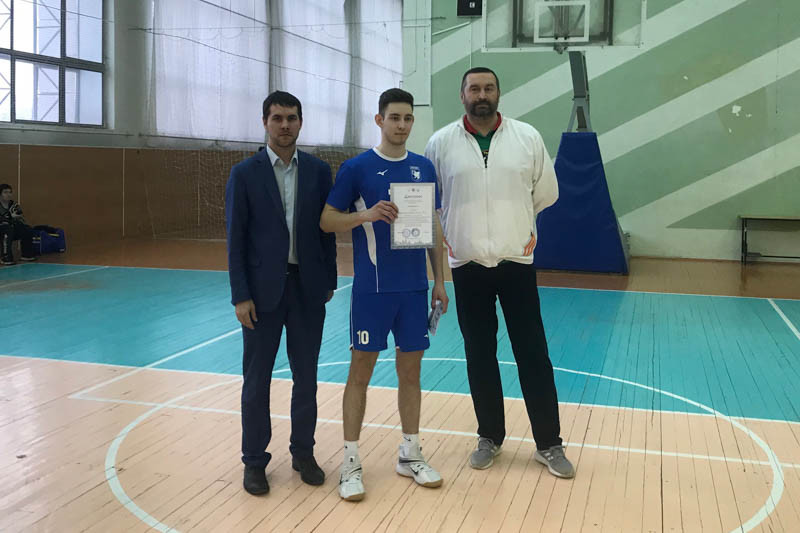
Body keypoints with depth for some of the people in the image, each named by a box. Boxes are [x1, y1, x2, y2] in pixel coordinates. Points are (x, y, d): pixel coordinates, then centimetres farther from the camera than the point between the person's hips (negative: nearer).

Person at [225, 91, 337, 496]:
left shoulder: (318, 171, 4)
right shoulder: (245, 174, -3)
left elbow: (326, 229, 7)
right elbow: (235, 238, -4)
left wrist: (329, 280, 4)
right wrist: (240, 296, -9)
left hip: (308, 288, 2)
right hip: (263, 290, -2)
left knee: (306, 376, 11)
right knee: (257, 379, 7)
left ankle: (303, 453, 27)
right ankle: (254, 460, 21)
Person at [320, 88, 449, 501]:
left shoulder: (423, 168, 8)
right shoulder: (356, 168, -4)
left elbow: (433, 226, 13)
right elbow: (327, 220, -3)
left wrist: (439, 280, 9)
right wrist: (367, 214, -20)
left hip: (414, 287, 4)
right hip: (371, 288, -4)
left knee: (410, 370, 11)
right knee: (361, 370, 3)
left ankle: (411, 454, 24)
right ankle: (351, 461, 14)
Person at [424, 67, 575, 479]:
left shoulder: (527, 137, 0)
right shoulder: (441, 143, -1)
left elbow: (546, 192, 11)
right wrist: (445, 235, 6)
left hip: (517, 261, 0)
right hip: (467, 265, 1)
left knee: (533, 354, 3)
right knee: (479, 355, 10)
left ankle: (549, 443, 15)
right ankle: (490, 437, 25)